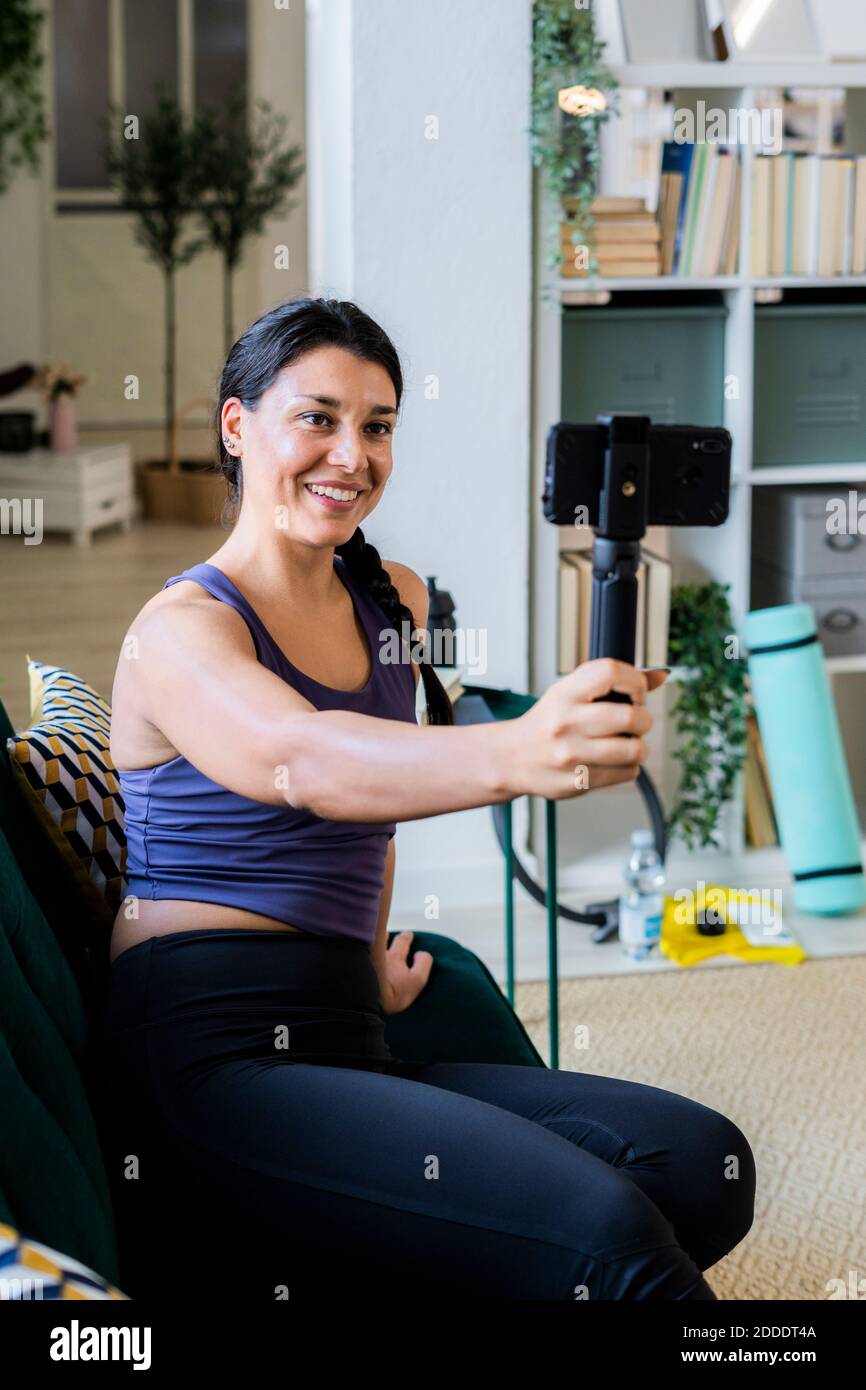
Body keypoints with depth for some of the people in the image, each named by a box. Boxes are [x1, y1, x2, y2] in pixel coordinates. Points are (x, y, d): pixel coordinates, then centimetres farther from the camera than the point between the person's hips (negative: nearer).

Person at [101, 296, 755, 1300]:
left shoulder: (394, 602, 16)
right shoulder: (180, 629, -7)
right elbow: (300, 760, -32)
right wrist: (513, 755, -49)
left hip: (345, 1047, 8)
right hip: (210, 1066, -8)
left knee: (699, 1161, -16)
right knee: (603, 1230, -30)